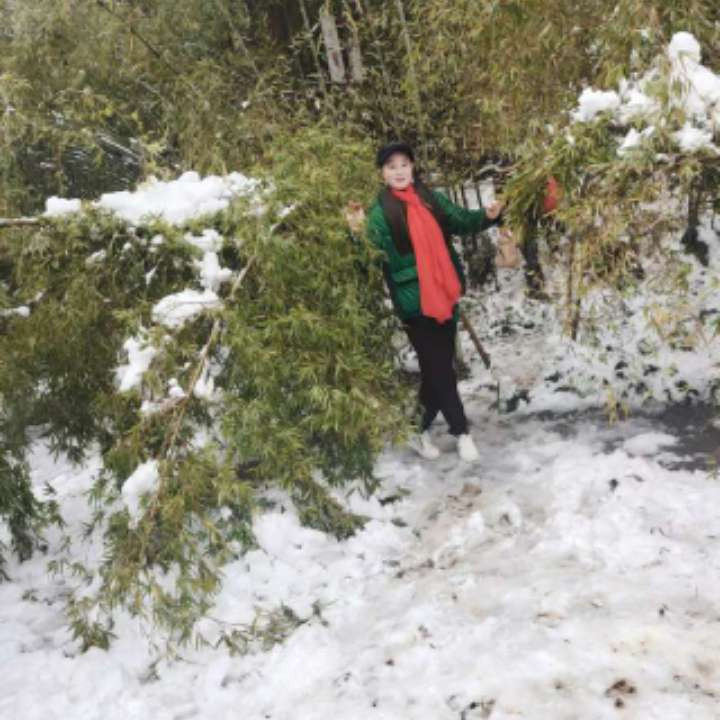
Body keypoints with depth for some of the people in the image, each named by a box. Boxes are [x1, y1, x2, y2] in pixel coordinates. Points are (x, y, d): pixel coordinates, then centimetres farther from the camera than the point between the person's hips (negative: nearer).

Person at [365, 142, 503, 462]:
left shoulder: (431, 198, 8)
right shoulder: (380, 213, -6)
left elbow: (462, 222, 13)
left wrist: (488, 216, -5)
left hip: (446, 294, 6)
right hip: (414, 301, -6)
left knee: (438, 367, 12)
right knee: (439, 369, -1)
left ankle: (420, 430, 25)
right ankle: (461, 431, 12)